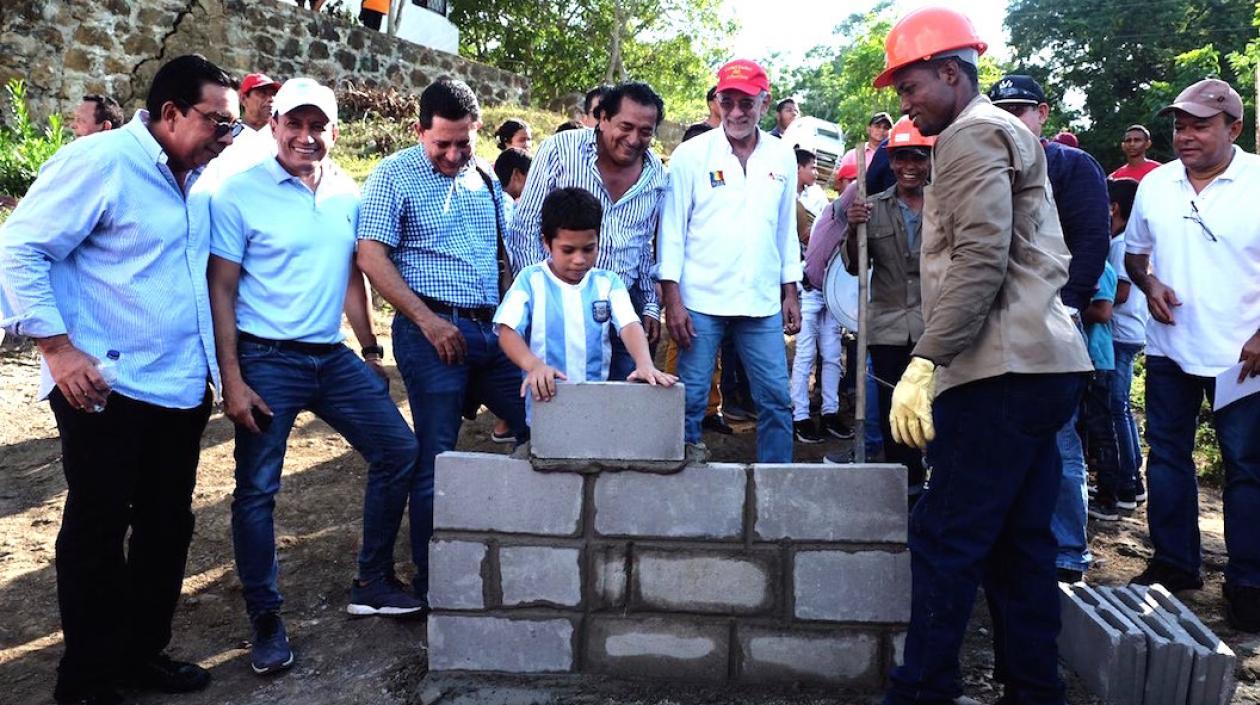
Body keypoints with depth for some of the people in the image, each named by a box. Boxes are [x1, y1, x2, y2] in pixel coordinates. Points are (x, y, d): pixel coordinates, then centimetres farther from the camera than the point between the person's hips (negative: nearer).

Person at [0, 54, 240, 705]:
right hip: (106, 391, -7)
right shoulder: (100, 161, -11)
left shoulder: (195, 179, 10)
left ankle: (142, 652, 31)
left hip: (182, 388, 7)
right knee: (97, 534, 5)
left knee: (168, 527, 14)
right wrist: (58, 350, -17)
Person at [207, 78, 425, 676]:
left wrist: (370, 351, 13)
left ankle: (373, 583, 19)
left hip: (332, 356, 5)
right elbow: (221, 290, -7)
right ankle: (266, 620, 17)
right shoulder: (239, 194, -7)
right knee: (256, 489, -1)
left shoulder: (348, 195, 6)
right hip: (266, 360, -5)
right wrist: (231, 380, -12)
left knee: (398, 452, 3)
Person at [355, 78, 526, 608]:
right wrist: (428, 321, -14)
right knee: (436, 459, 0)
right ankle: (432, 585, 15)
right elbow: (371, 256, -10)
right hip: (433, 330, -6)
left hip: (493, 328, 6)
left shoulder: (486, 180, 15)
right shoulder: (395, 175, -2)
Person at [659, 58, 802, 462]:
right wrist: (672, 299, -9)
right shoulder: (691, 154, -2)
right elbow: (672, 228, -3)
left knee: (776, 401, 5)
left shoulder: (782, 157, 9)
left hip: (762, 303, 3)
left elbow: (786, 230, 15)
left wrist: (791, 294, 11)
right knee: (690, 401, 2)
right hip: (700, 300, -3)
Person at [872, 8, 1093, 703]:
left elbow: (981, 260, -18)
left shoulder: (971, 136, -5)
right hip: (1042, 364, 10)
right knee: (1018, 543, 12)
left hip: (1003, 371, -10)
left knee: (946, 538, -7)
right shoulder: (1007, 133, 25)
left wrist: (925, 362, -19)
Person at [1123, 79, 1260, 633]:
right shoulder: (1155, 184, 4)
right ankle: (1173, 565, 25)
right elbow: (1134, 252, 16)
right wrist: (1149, 284, -5)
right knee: (1167, 457, 11)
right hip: (1169, 349, 4)